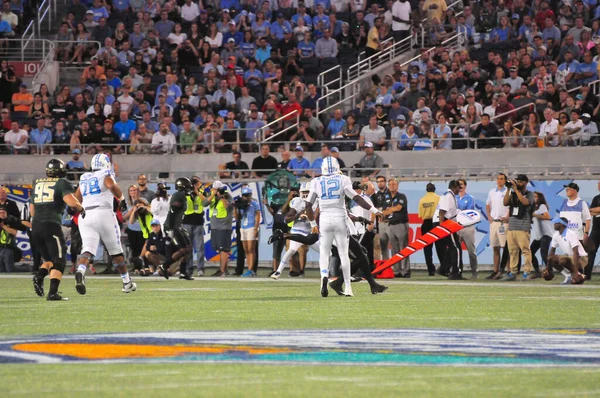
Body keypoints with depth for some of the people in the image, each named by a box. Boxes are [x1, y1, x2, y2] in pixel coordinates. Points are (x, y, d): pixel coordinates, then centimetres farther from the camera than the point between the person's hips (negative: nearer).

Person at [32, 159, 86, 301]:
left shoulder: (37, 183, 18)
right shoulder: (62, 183, 1)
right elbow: (71, 201, -15)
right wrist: (81, 208, 4)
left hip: (35, 227, 6)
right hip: (51, 226, -5)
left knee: (49, 259, 20)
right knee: (59, 261, 1)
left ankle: (39, 276, -8)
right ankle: (53, 293, -14)